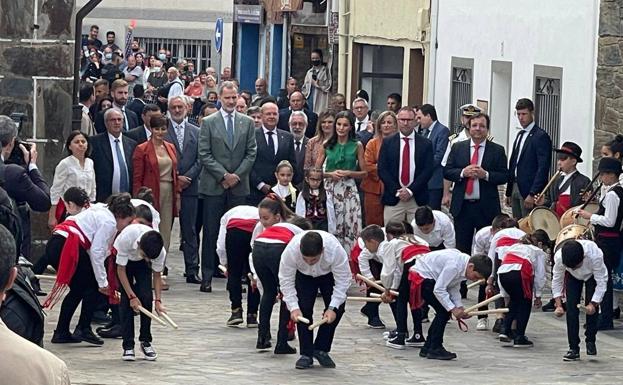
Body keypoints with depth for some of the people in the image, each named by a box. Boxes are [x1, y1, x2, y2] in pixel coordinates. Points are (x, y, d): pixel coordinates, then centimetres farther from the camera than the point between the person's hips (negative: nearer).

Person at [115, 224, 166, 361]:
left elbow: (156, 275, -15)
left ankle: (145, 341, 4)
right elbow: (121, 270, -28)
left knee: (146, 297, -13)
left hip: (142, 265, 2)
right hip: (123, 259, -2)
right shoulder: (126, 238, -42)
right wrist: (132, 296, -29)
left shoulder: (161, 251, -34)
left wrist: (158, 301, -23)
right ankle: (128, 346, -9)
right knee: (125, 299, -14)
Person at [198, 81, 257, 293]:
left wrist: (236, 175, -6)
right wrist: (224, 175, -10)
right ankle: (207, 276, 2)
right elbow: (204, 154, -3)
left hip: (238, 186, 2)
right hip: (213, 186, -2)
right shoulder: (208, 122, 3)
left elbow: (251, 153, 7)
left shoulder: (247, 123, 10)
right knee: (211, 232, -1)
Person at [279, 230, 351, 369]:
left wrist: (333, 308, -36)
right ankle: (306, 354, -4)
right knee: (304, 309, -16)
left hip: (329, 274, 0)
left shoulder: (336, 250, -42)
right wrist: (293, 307, -35)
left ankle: (321, 350, 4)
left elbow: (343, 280, -30)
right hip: (303, 275, 0)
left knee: (337, 309, -13)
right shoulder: (291, 251, -40)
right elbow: (286, 280, -26)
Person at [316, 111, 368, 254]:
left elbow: (364, 173, 6)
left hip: (349, 190, -1)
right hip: (330, 188, 1)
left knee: (350, 227, -8)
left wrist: (348, 173, -10)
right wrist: (330, 174, -8)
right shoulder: (327, 145, 7)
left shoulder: (357, 146, 4)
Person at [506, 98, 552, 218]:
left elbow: (543, 169, -15)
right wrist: (508, 192, 17)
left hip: (529, 190, -8)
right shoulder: (520, 135, 18)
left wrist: (532, 194, -20)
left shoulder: (541, 136, -9)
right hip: (515, 189, 8)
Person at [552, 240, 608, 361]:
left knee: (591, 308, -13)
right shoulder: (559, 257, -37)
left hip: (592, 275, -2)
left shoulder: (595, 255, -44)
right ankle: (573, 349, -4)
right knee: (571, 308, -10)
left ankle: (590, 341, 9)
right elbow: (557, 280, -20)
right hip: (573, 277, 2)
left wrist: (593, 304, -38)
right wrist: (558, 305, -27)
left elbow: (601, 282, -31)